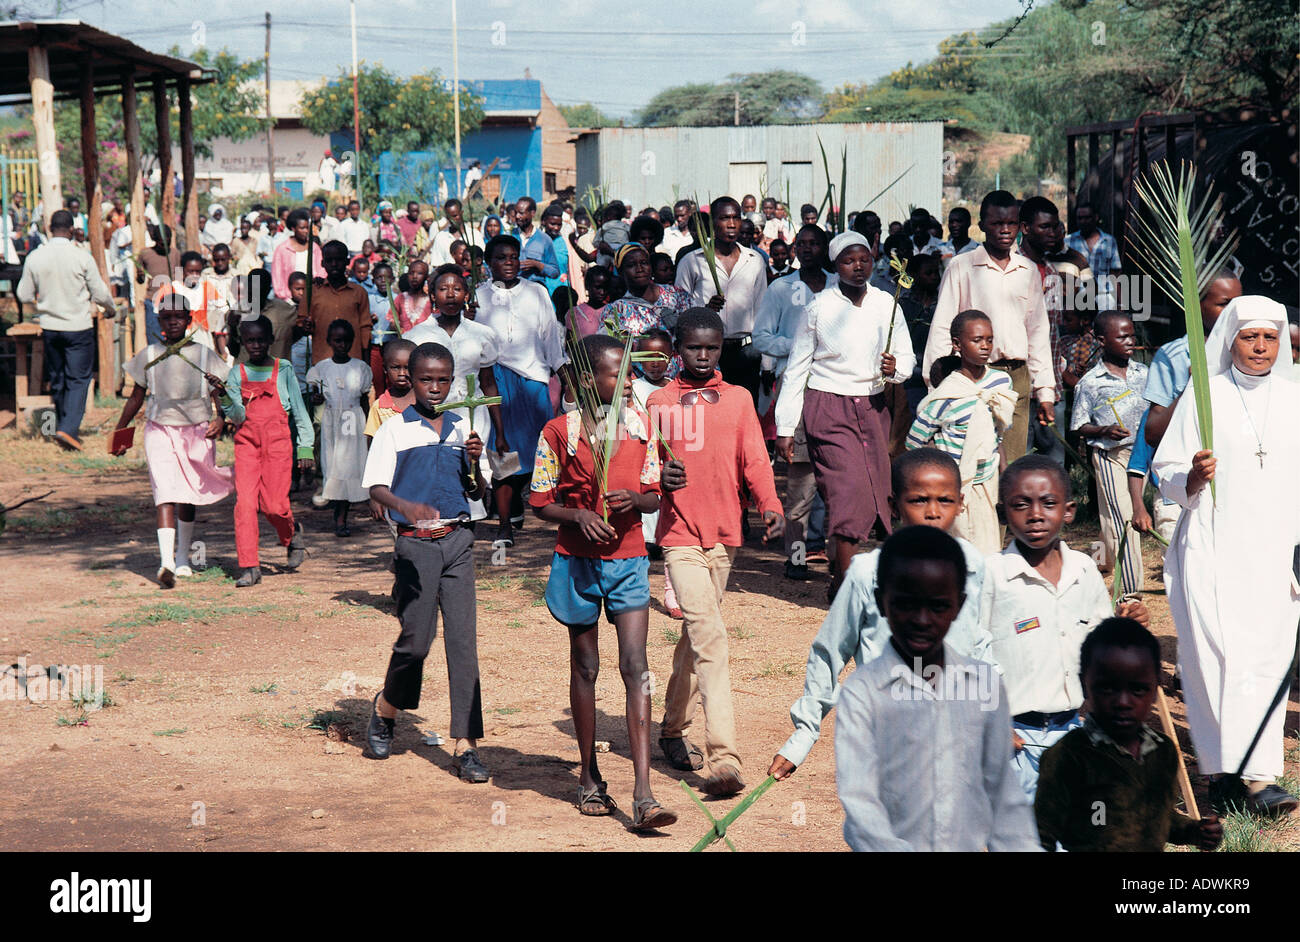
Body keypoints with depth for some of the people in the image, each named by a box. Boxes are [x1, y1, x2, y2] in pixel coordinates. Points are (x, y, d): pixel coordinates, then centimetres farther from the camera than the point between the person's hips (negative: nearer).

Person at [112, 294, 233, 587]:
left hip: (197, 431, 1)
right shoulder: (148, 356, 5)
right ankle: (166, 561, -27)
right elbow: (136, 398, 14)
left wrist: (219, 419, -16)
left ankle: (183, 558, 26)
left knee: (187, 498, 9)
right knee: (165, 494, -15)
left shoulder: (203, 355, 3)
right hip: (160, 430, 0)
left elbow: (219, 393, 3)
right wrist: (119, 433, 12)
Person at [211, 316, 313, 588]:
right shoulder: (237, 373, 9)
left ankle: (292, 535, 25)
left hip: (277, 442, -2)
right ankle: (249, 567, -7)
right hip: (246, 442, 2)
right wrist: (224, 394, -19)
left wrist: (306, 447, 6)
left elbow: (299, 409, 9)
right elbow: (238, 416, -1)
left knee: (274, 504, -9)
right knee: (244, 502, -9)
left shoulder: (283, 369, 6)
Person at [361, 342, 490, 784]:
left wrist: (475, 464, -3)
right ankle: (385, 709, 27)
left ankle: (466, 744, -2)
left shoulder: (460, 430, 13)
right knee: (416, 638, -4)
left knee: (463, 638, -3)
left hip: (458, 541, 3)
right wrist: (406, 506, -26)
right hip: (415, 543, -3)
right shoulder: (395, 429, 1)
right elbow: (376, 487, -7)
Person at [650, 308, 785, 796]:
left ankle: (674, 728, 35)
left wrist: (770, 505, -13)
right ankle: (724, 757, -21)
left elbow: (754, 460, 4)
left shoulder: (738, 399, 10)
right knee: (709, 635, -16)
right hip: (679, 535, -4)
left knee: (697, 633, 16)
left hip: (724, 535, 4)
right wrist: (660, 476, -18)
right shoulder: (660, 401, 4)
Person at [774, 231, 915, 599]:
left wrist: (894, 368, -14)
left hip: (873, 406, 4)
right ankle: (845, 582, -11)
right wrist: (785, 428, 0)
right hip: (829, 407, -4)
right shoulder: (818, 307, -3)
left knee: (877, 492, 2)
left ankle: (842, 573, 18)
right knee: (850, 489, -15)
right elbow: (797, 368, 2)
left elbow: (907, 357, 12)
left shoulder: (885, 304, 6)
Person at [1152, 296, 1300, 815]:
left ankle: (1257, 776, -4)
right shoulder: (1203, 396, 5)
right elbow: (1167, 475, 5)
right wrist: (1195, 477, -16)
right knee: (1214, 654, -10)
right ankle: (1223, 771, -8)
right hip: (1212, 551, -2)